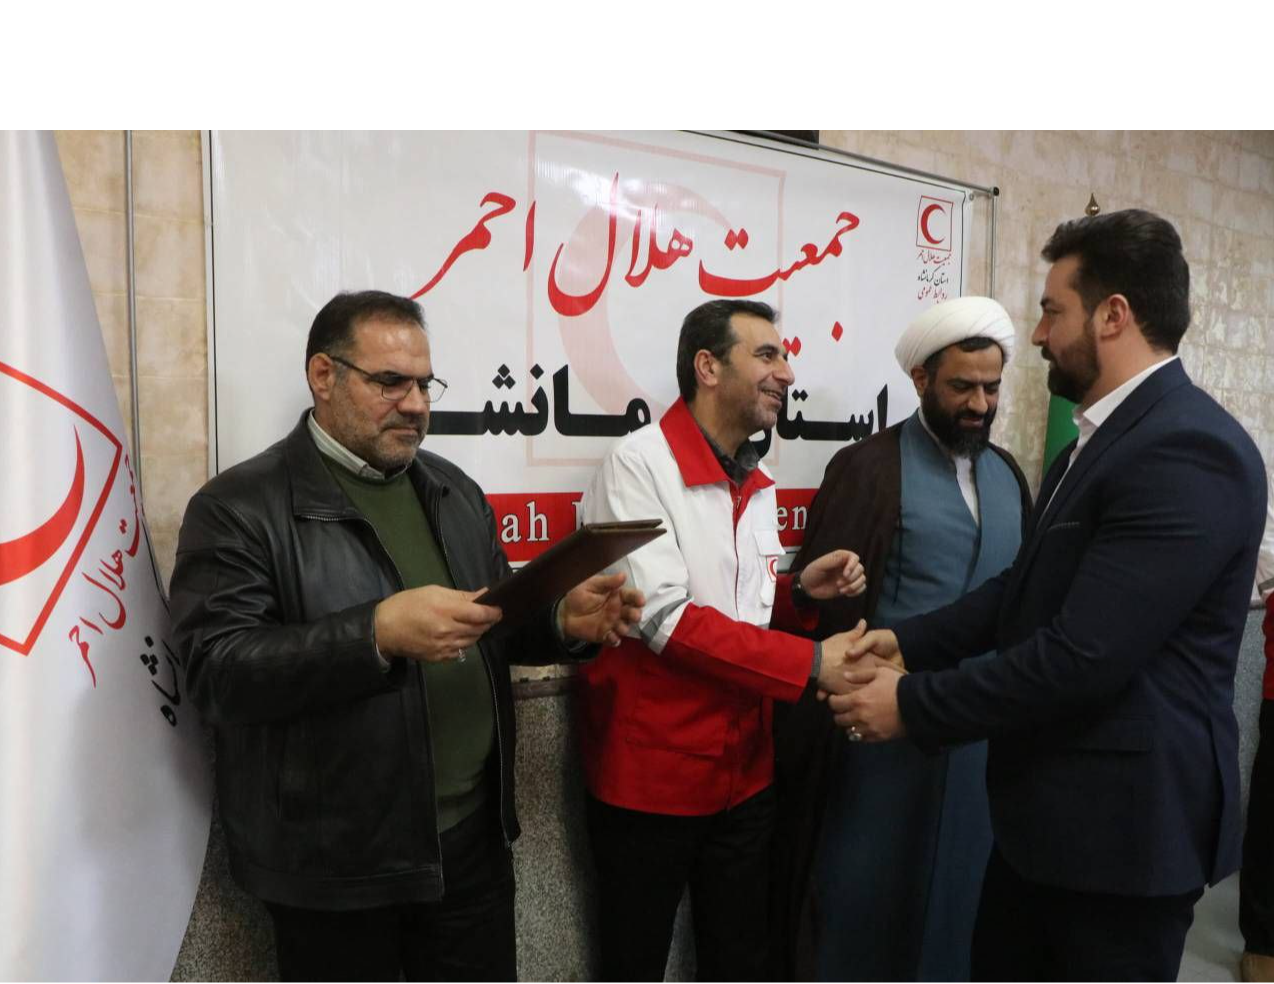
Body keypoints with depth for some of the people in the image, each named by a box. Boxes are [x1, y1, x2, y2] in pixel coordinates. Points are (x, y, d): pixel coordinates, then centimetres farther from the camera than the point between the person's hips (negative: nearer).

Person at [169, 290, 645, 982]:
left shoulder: (454, 489, 10)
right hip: (333, 867, -5)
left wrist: (563, 621, -6)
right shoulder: (240, 507, -10)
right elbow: (216, 671, -19)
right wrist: (378, 633, -30)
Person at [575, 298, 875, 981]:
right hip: (650, 776, -6)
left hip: (744, 772, 7)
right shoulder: (639, 464, -14)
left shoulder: (757, 484, 10)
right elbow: (665, 618, -21)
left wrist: (800, 593, -3)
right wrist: (810, 662, -22)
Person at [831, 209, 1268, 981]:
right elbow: (1028, 589, 11)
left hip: (1124, 816, -9)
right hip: (1051, 806, 9)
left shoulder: (1188, 450, -23)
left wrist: (912, 704, -20)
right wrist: (906, 640, -1)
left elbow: (1083, 655, -28)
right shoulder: (1105, 436, 10)